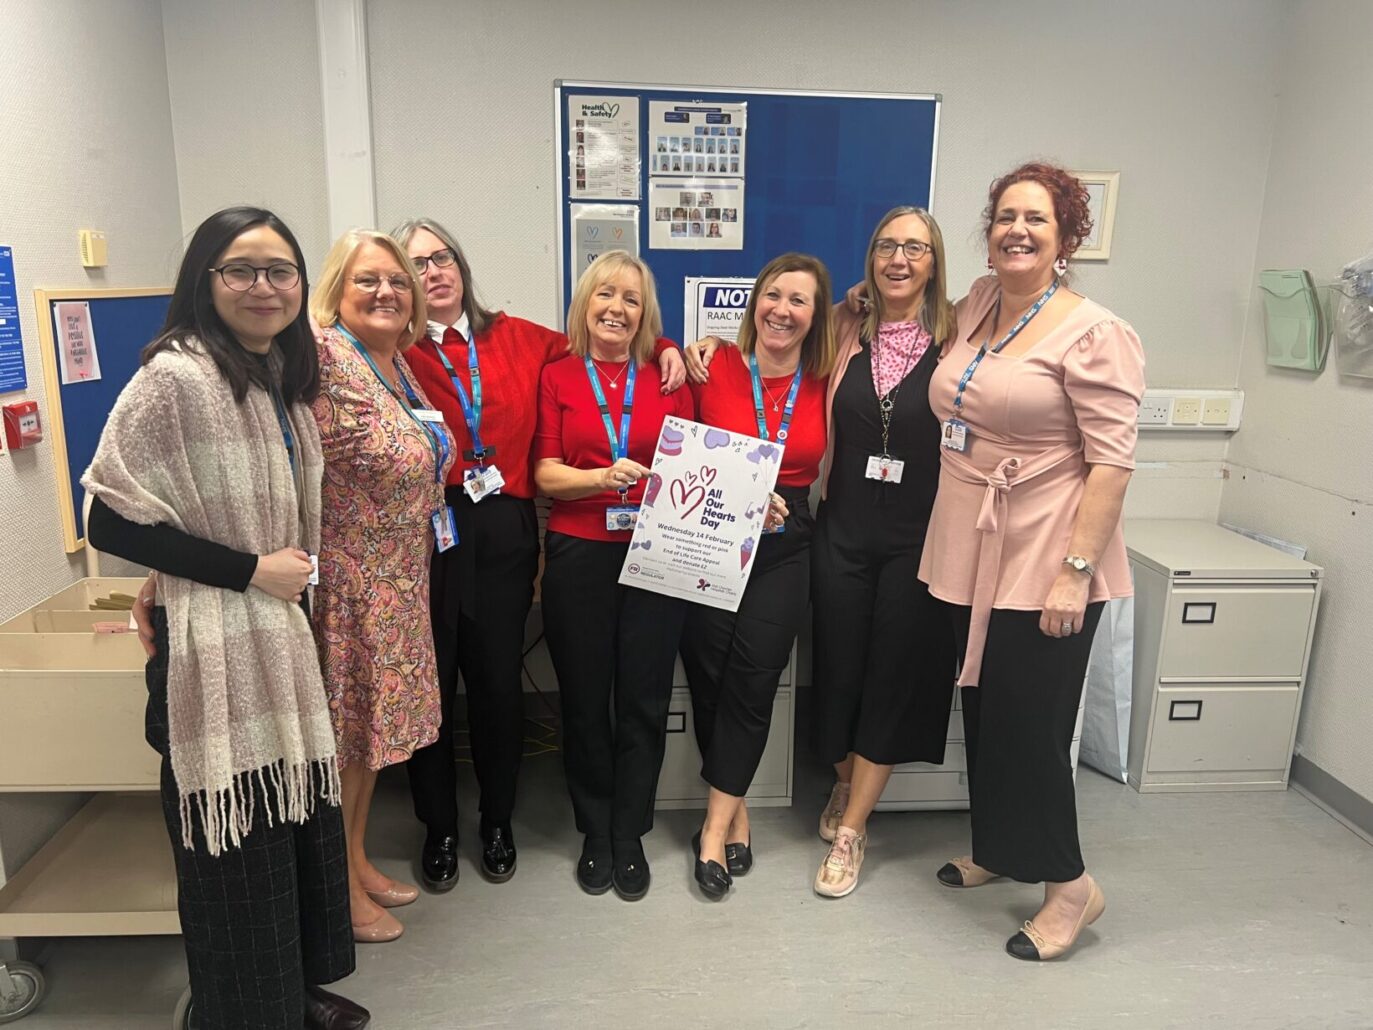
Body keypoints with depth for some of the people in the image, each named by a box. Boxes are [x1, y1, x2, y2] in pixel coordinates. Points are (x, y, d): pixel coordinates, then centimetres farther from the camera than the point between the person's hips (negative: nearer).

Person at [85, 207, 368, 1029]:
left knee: (297, 822, 16)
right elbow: (112, 519, -17)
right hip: (212, 646, -7)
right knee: (237, 848, 5)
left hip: (279, 635, 8)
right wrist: (249, 570, -16)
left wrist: (286, 579, 7)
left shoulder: (285, 378, 9)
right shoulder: (175, 377, -15)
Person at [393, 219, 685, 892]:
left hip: (504, 532, 2)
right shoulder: (397, 351, 1)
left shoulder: (516, 338, 11)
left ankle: (497, 821, 32)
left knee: (500, 679, 9)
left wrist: (664, 346, 10)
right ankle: (439, 828, 30)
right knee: (432, 680, 7)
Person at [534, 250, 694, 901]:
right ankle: (595, 833, 28)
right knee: (584, 700, 10)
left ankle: (629, 836, 25)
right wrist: (605, 477, -18)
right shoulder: (557, 378, 5)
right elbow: (546, 474, -2)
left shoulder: (667, 377, 8)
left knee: (643, 701, 6)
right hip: (578, 555, 0)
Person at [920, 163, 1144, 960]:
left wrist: (1075, 572, -21)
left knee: (1029, 725, 1)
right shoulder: (977, 303, 8)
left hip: (1044, 565, -7)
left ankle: (1070, 886, 23)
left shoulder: (1092, 333, -14)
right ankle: (997, 850, 38)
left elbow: (1112, 461, -17)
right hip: (973, 556, 7)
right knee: (983, 714, 18)